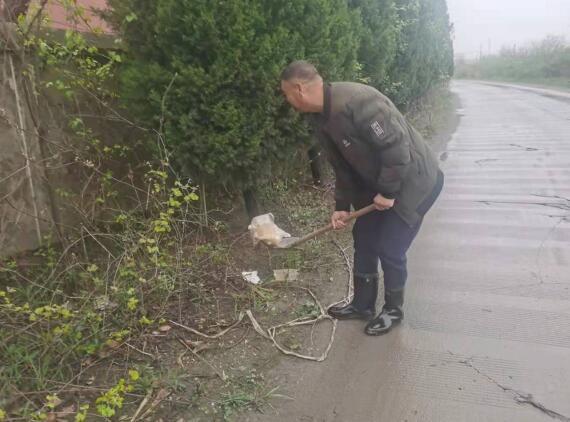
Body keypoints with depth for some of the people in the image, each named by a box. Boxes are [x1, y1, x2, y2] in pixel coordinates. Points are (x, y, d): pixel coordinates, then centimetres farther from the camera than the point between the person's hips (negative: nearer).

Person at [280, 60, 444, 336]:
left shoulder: (356, 102, -31)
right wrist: (342, 205, 5)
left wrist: (388, 192, -22)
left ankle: (393, 310, 21)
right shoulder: (320, 118, 0)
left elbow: (396, 146, -30)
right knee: (363, 237, 12)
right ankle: (362, 304, 28)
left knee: (389, 248, -4)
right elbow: (342, 166, 8)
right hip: (378, 185, 9)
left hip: (413, 181, -9)